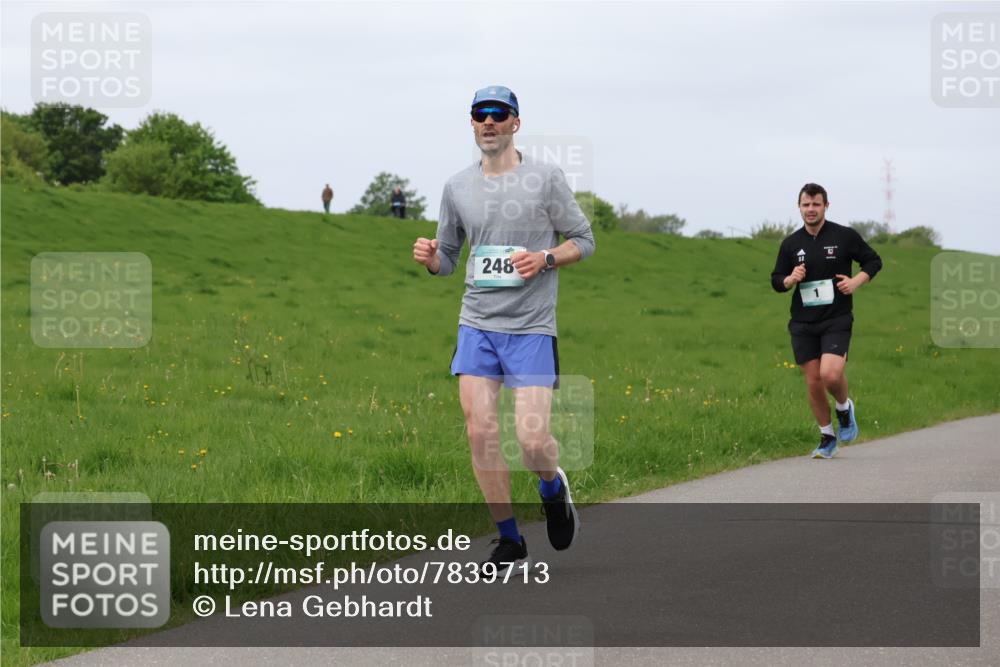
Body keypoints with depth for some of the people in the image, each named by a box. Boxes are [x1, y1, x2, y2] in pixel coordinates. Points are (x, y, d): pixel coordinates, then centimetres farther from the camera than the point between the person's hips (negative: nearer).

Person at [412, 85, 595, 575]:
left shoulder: (546, 178, -2)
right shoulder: (457, 187, 8)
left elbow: (583, 240, 4)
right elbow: (447, 260, 17)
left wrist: (544, 259, -14)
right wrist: (429, 257, -6)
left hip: (532, 327, -3)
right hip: (476, 324, 3)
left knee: (532, 439, -11)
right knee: (480, 431, -5)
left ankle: (553, 487, 25)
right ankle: (509, 542, 8)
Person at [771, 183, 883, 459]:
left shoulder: (844, 236, -3)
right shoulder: (791, 244, 5)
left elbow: (874, 261, 8)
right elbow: (776, 280, 12)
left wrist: (857, 281, -10)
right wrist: (790, 280, -10)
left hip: (837, 320, -3)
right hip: (803, 323, 3)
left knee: (831, 374, -21)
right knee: (813, 383, 3)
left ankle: (844, 408, 12)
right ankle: (827, 438, 20)